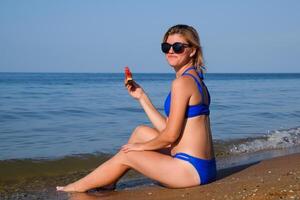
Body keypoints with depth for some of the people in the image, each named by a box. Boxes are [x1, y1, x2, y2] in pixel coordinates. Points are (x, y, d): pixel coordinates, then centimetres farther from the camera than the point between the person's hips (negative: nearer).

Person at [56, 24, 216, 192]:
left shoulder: (182, 82, -16)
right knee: (141, 131, 20)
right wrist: (142, 97, 15)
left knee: (126, 155, 6)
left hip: (192, 169, -9)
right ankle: (107, 183, 34)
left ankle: (76, 189, 27)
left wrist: (142, 146, 1)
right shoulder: (195, 79, 14)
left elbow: (170, 135, -16)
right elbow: (165, 128, 13)